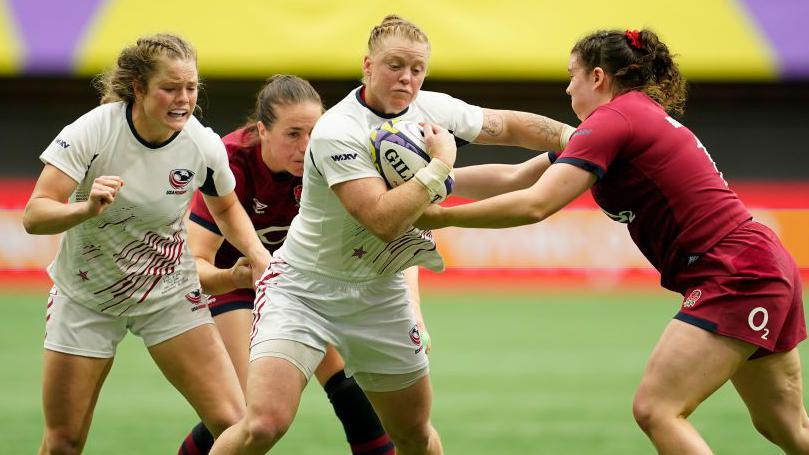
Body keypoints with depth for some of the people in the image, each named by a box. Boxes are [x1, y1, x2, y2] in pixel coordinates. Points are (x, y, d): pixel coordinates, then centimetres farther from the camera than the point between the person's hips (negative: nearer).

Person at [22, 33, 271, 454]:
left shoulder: (204, 146, -14)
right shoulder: (93, 130, -22)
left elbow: (226, 208, 9)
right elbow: (34, 216, -26)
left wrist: (259, 256, -9)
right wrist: (88, 208, -44)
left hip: (169, 294, 1)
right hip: (86, 297, -1)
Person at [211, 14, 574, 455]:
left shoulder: (432, 109, -4)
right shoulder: (337, 133, -25)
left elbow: (511, 126, 12)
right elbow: (384, 221, -32)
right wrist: (441, 163, -25)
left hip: (379, 296, 7)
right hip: (304, 287, -6)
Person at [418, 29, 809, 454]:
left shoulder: (612, 119, -11)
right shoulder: (639, 115, 17)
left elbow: (534, 204, -21)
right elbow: (516, 178, 18)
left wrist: (440, 217, -14)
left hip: (738, 272, -10)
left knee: (655, 409, -14)